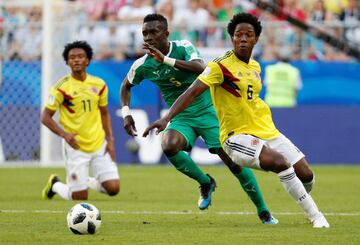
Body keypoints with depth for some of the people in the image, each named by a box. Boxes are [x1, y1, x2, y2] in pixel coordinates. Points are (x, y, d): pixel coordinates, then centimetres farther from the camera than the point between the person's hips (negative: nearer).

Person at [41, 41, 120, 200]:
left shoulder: (99, 85, 3)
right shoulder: (62, 87, -10)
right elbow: (45, 117, -7)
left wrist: (110, 140, 5)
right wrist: (64, 134, -22)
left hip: (99, 145, 4)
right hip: (76, 147, -4)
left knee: (113, 188, -8)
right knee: (79, 198, -4)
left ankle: (88, 182, 25)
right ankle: (55, 185, 29)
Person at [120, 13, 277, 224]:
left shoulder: (183, 48, -15)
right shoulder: (142, 65, -4)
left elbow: (201, 68, -35)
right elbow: (126, 86, 16)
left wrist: (165, 60, -39)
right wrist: (126, 112, 1)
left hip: (207, 111, -3)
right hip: (181, 117, 3)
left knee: (233, 159, -9)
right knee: (169, 146, -30)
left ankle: (263, 212, 7)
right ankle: (206, 183, -4)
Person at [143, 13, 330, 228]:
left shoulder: (255, 66, 9)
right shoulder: (221, 65, -13)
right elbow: (192, 92, -22)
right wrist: (167, 118, -32)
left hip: (267, 131, 7)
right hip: (238, 136, -7)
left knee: (306, 175, 1)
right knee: (280, 162, -31)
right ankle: (314, 215, -17)